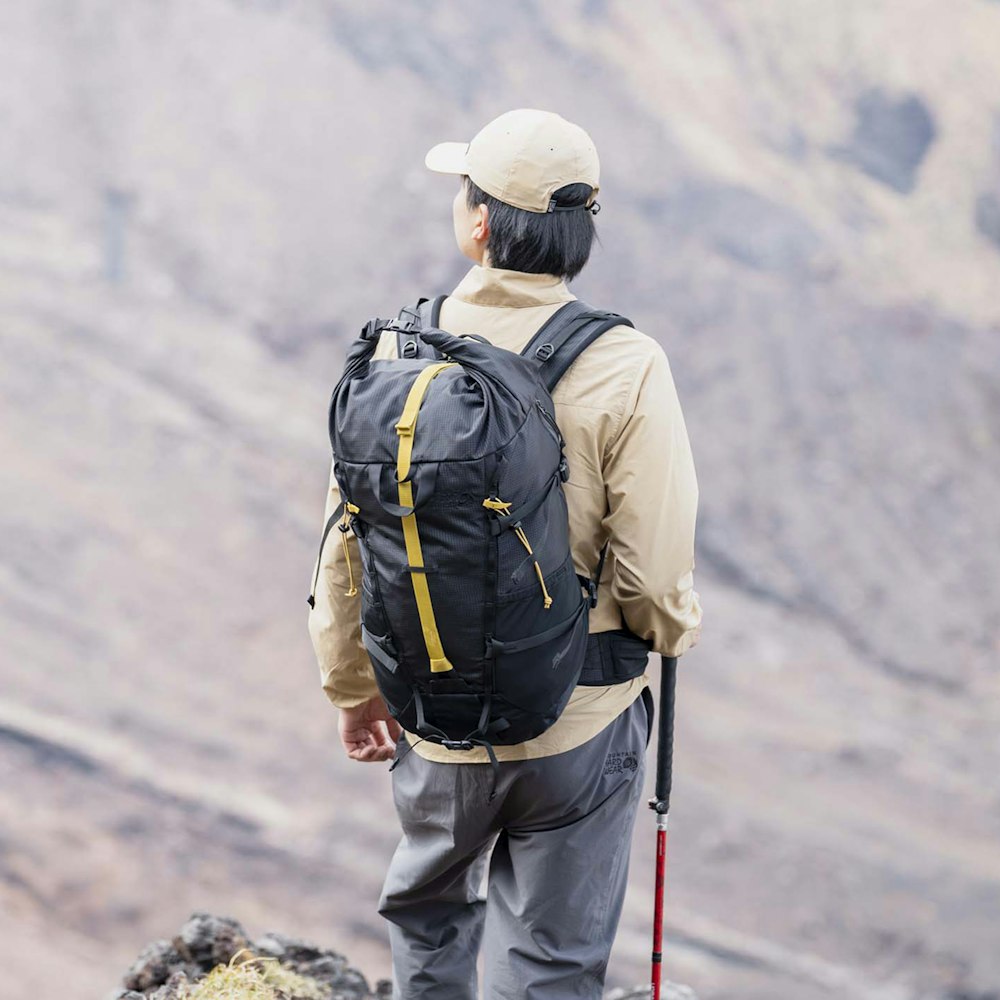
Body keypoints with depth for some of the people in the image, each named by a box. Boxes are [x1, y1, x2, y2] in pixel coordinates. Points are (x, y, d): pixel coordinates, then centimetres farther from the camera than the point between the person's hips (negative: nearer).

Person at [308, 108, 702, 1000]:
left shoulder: (399, 350, -10)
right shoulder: (624, 368, -19)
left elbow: (347, 547, -2)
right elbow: (654, 572, -17)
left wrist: (353, 685, 14)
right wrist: (675, 628, 7)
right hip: (577, 723, -2)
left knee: (428, 908, 29)